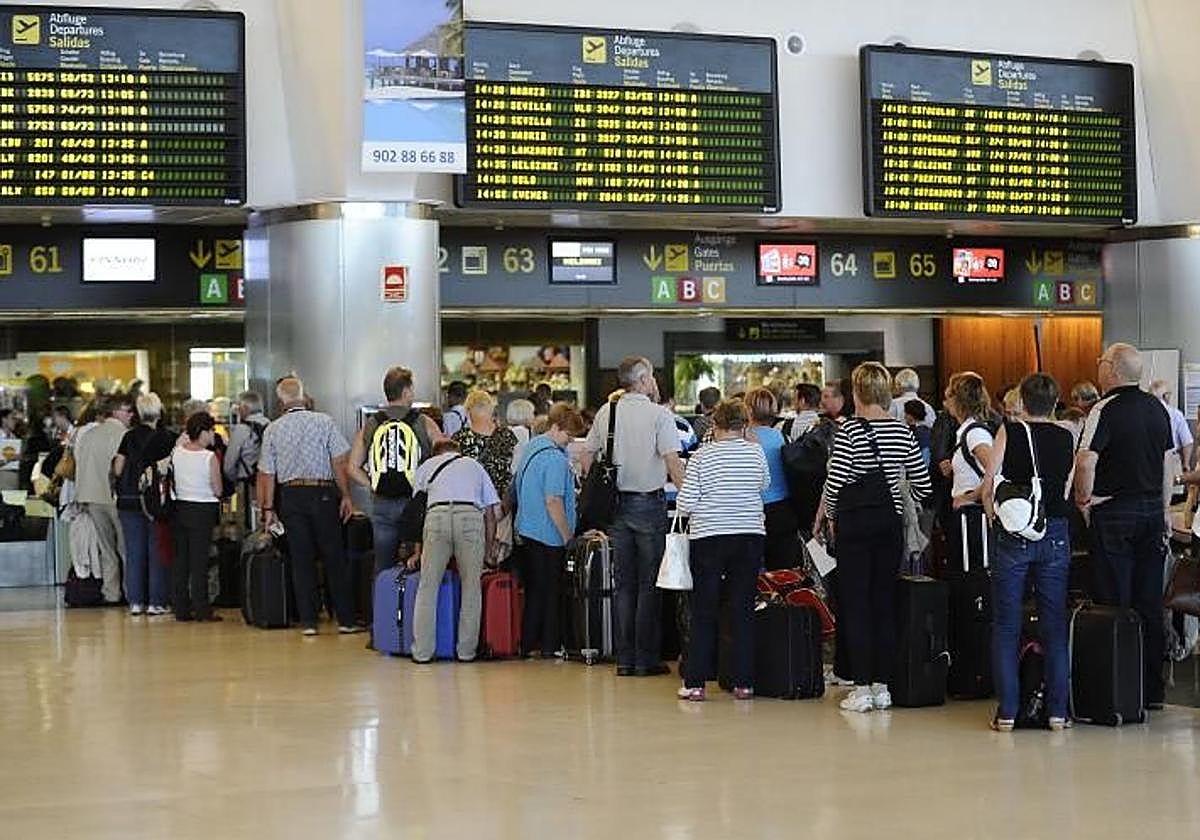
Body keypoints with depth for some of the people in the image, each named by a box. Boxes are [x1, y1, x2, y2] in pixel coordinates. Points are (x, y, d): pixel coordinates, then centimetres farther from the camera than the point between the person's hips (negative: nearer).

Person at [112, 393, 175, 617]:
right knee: (157, 550, 4)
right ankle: (157, 602, 3)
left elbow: (118, 470, 1)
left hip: (129, 500, 3)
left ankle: (135, 601, 8)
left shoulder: (129, 436, 1)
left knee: (134, 551, 8)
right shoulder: (165, 437, -7)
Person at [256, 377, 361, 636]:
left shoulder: (272, 430, 3)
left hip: (290, 496, 2)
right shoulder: (324, 422, -3)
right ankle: (346, 619, 5)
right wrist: (346, 496, 0)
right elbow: (340, 462, -6)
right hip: (322, 493, -2)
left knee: (301, 559, 6)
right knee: (335, 557, 4)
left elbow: (266, 473, 4)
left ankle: (308, 621, 5)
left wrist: (268, 508, 10)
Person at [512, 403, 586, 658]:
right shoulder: (555, 458, -19)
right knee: (551, 592, 1)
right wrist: (568, 536, -16)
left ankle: (527, 644, 17)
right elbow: (553, 501, -24)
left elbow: (516, 488, 19)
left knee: (533, 590, 14)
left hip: (527, 529, 9)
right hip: (549, 536, -9)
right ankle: (549, 646, 6)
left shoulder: (531, 447, 10)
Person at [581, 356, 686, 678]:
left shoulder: (606, 412, 6)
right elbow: (672, 463, -17)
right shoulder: (658, 414, -10)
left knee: (624, 584, 10)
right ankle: (646, 659, 2)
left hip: (616, 504, 5)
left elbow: (586, 458, 11)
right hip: (649, 503, -5)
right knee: (649, 584, 2)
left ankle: (624, 659, 12)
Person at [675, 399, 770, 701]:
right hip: (750, 537, 2)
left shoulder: (702, 456, -7)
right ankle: (743, 682, 8)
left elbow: (685, 504, -8)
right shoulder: (757, 453, 0)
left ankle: (695, 683, 4)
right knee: (743, 610, 7)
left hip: (709, 537, -2)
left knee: (704, 611, 4)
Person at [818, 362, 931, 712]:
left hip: (855, 522, -5)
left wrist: (825, 514, 4)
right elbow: (922, 483, 7)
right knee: (884, 601, 10)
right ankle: (882, 686, 12)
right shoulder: (903, 431, 4)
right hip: (891, 521, 5)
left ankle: (862, 687, -2)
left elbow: (834, 482, -13)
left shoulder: (850, 430, -11)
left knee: (855, 603, 0)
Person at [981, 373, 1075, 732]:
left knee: (1006, 627, 4)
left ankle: (1007, 712, 2)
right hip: (1056, 534, 2)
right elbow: (1067, 491, 3)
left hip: (1015, 535, -2)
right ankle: (1057, 711, 9)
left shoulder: (1010, 430, -3)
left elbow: (989, 486, -5)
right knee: (1055, 626, 9)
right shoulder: (1066, 438, 4)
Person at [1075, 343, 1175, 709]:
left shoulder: (1106, 409, -13)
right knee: (1150, 604, 10)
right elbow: (1168, 461, 14)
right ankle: (1152, 689, 16)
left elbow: (1086, 459, -24)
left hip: (1115, 514, -6)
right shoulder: (1157, 408, 8)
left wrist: (1084, 497, -9)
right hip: (1152, 510, 6)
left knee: (1113, 604, -1)